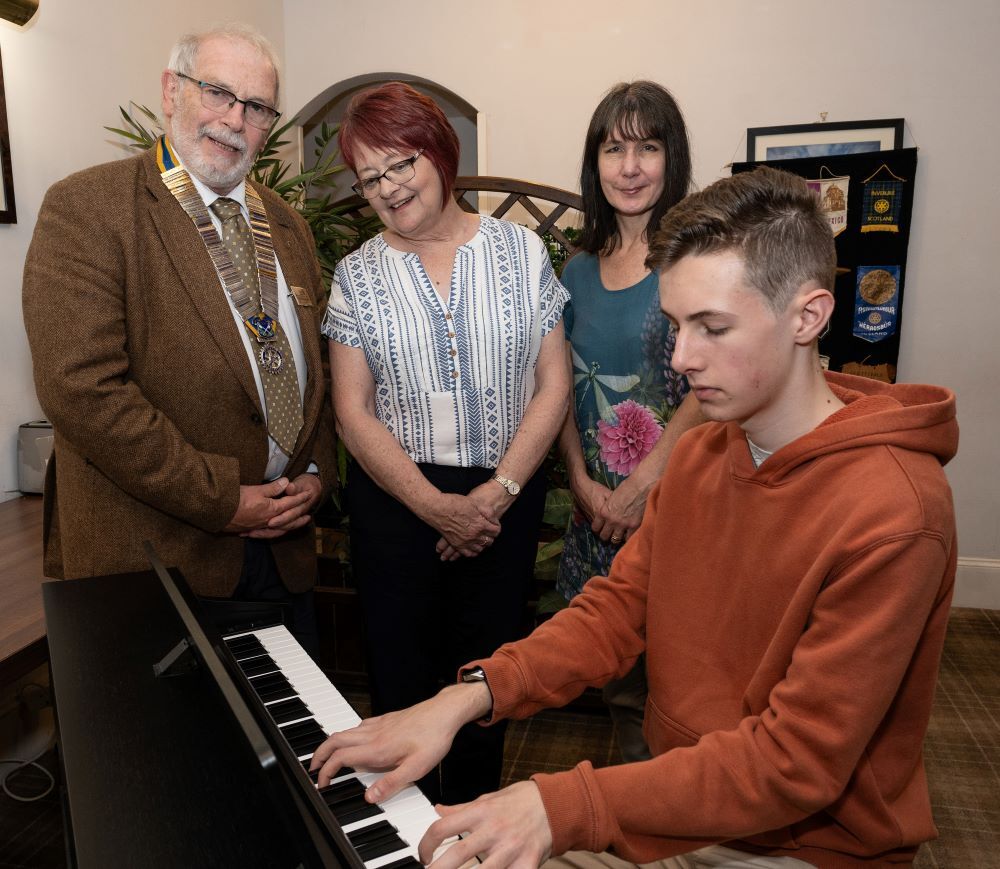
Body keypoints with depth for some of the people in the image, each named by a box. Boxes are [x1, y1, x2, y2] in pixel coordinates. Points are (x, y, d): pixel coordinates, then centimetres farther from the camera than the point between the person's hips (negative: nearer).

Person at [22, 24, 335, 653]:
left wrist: (317, 473, 1)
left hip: (283, 539, 6)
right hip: (158, 551, -5)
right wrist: (221, 502, -17)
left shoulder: (287, 226, 12)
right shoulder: (86, 208, -9)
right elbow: (82, 386, -19)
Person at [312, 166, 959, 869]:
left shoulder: (894, 515, -25)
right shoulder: (699, 453, -1)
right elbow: (619, 606, -3)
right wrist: (469, 697, -16)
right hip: (677, 800, 5)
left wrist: (560, 805, -29)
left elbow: (797, 762, -24)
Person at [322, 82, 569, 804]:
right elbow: (354, 413, -2)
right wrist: (438, 507, -12)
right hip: (396, 499, 0)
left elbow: (553, 385, -1)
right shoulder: (359, 276, 3)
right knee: (403, 677, 9)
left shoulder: (521, 251, 2)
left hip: (507, 497, 0)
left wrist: (497, 492, -11)